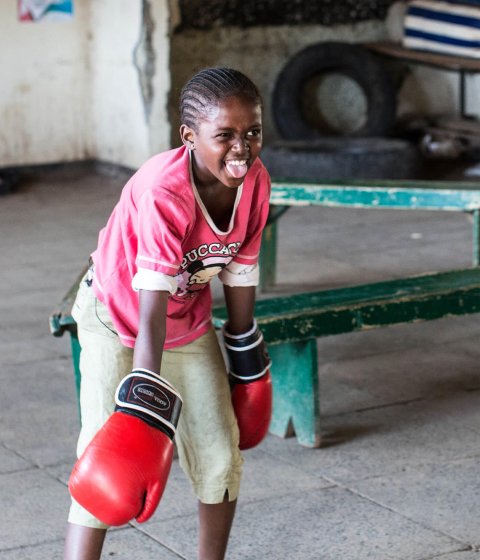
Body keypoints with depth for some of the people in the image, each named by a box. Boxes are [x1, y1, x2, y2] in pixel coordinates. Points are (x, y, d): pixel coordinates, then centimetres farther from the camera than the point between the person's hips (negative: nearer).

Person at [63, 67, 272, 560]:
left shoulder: (254, 181, -17)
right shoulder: (162, 192, -37)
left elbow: (240, 272, -2)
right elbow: (152, 307, -42)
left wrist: (247, 358, 7)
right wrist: (144, 402, -47)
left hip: (190, 323, 6)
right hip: (116, 321, -6)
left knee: (220, 458, 7)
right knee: (106, 460, -15)